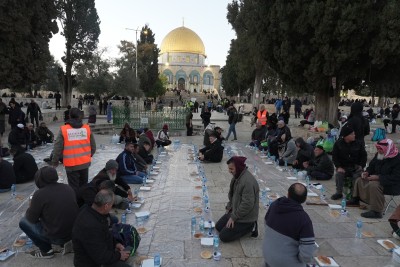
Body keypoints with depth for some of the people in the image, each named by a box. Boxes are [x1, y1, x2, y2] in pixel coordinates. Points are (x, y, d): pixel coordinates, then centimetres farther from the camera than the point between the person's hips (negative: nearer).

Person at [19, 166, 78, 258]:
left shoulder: (39, 194, -16)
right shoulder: (68, 188, 1)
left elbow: (32, 219, -5)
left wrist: (30, 207, 16)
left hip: (55, 236, -6)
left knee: (23, 222, 13)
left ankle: (46, 251, 12)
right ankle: (65, 242, 15)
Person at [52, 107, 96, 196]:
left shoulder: (63, 129, -10)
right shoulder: (87, 128, -3)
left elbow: (58, 148, -7)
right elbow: (93, 146, 4)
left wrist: (54, 162, 7)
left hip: (71, 165, -3)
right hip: (85, 163, 3)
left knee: (74, 188, 7)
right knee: (83, 186, 20)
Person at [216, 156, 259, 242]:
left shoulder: (248, 181, -30)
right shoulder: (237, 176, 2)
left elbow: (247, 204, -29)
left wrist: (233, 217, -21)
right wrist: (229, 207, 9)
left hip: (245, 218, -10)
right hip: (235, 211, 10)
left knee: (224, 236, -10)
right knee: (218, 226, 16)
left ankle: (250, 227, 3)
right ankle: (249, 225, 17)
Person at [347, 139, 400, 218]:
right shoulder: (378, 155, 1)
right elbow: (372, 166, 17)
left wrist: (378, 177, -30)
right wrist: (367, 172, -5)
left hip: (392, 185, -9)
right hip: (377, 179, 9)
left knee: (373, 185, -34)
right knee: (359, 180, 3)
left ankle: (376, 212, -29)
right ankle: (355, 199, 17)